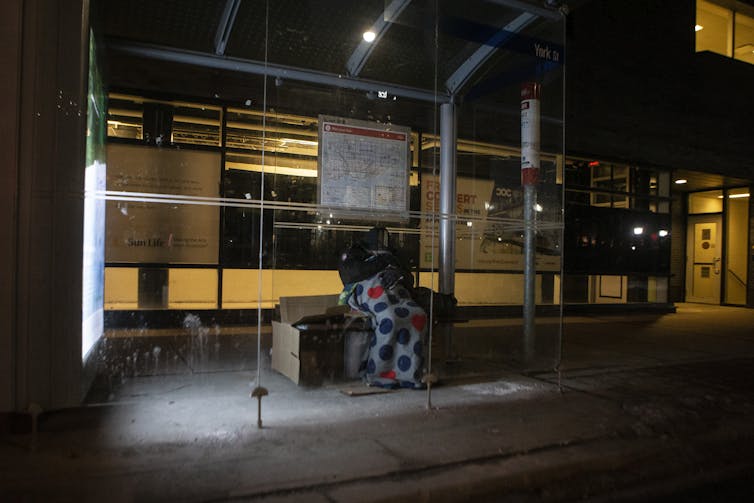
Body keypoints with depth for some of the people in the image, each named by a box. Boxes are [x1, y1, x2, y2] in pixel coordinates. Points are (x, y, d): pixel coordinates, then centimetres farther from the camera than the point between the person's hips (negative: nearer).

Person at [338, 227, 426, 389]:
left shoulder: (389, 256, 37)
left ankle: (408, 373, -26)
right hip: (367, 286, -5)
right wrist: (379, 263, 2)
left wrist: (397, 273, -4)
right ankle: (378, 374, -28)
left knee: (418, 315, -26)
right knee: (390, 318, -35)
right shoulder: (353, 254, 25)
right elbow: (350, 273, 0)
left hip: (394, 289, 5)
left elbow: (409, 280, 20)